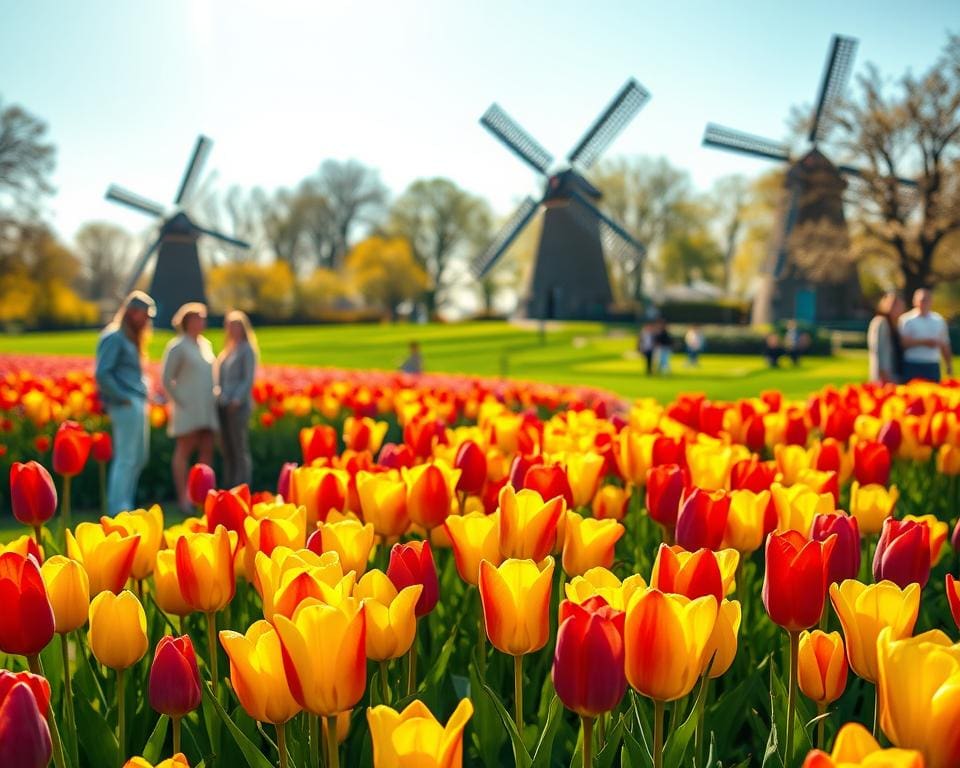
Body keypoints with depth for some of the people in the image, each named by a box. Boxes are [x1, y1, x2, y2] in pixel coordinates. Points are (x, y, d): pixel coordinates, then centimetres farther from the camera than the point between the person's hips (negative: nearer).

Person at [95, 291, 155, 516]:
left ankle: (125, 505, 20)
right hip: (126, 405, -10)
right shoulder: (114, 337, -10)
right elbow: (102, 374, -18)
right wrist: (122, 398, -16)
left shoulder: (131, 338, 19)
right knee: (125, 459, -7)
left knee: (139, 458, 13)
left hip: (138, 404, 10)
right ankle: (118, 511, -2)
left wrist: (146, 393, 9)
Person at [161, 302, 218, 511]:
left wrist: (213, 398, 12)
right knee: (184, 451, -5)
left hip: (207, 410, 7)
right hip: (188, 410, -7)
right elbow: (166, 379, -7)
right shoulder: (177, 346, -5)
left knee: (207, 451, 4)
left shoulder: (205, 345, 16)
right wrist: (180, 401, -11)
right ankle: (183, 498, -4)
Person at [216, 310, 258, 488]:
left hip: (238, 406, -7)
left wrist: (237, 399, -20)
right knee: (226, 450, 8)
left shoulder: (247, 350, -1)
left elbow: (249, 379, -9)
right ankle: (228, 488, 12)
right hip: (223, 406, 7)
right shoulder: (226, 350, 20)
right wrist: (217, 395, 6)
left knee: (240, 449, -7)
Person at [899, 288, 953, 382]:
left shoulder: (939, 320, 13)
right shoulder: (905, 319, -1)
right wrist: (924, 342, -17)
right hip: (912, 366, -4)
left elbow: (945, 345, 16)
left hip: (933, 367, 4)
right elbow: (903, 342, -12)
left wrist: (949, 367, 13)